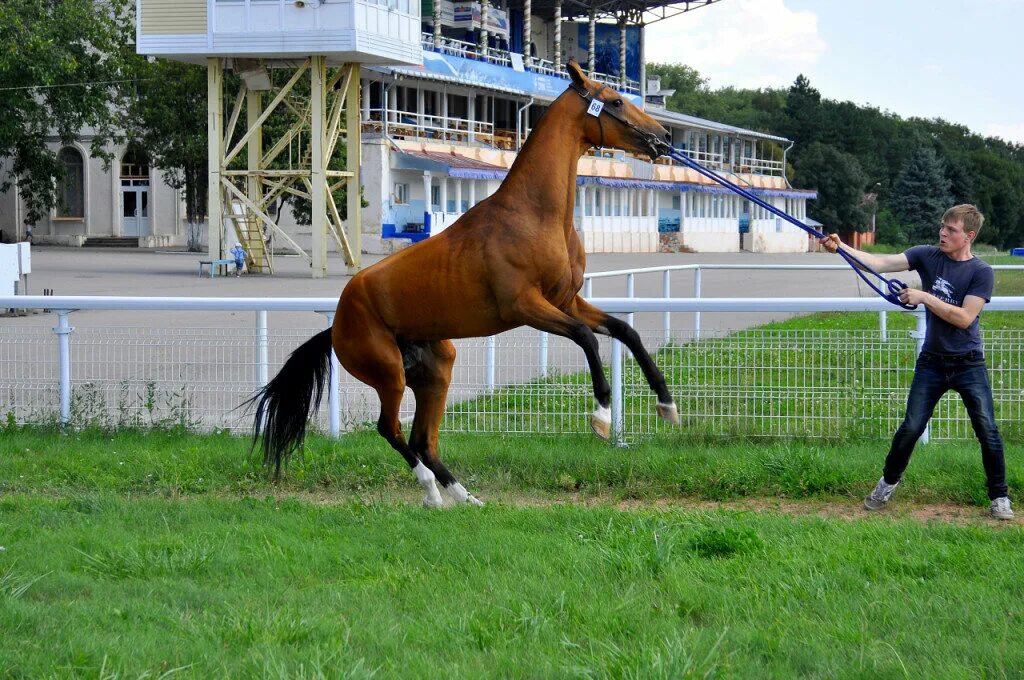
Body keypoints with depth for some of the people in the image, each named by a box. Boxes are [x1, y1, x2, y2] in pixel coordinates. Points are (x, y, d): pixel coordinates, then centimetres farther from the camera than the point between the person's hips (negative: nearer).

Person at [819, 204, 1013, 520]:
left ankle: (999, 497, 11)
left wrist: (924, 297, -24)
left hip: (968, 365, -2)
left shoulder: (981, 272, -10)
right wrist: (841, 248, -27)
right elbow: (882, 263, -13)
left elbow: (964, 318, -19)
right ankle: (888, 483, 24)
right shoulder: (928, 256, -2)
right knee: (911, 428, 3)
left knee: (988, 432, -4)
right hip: (932, 363, 2)